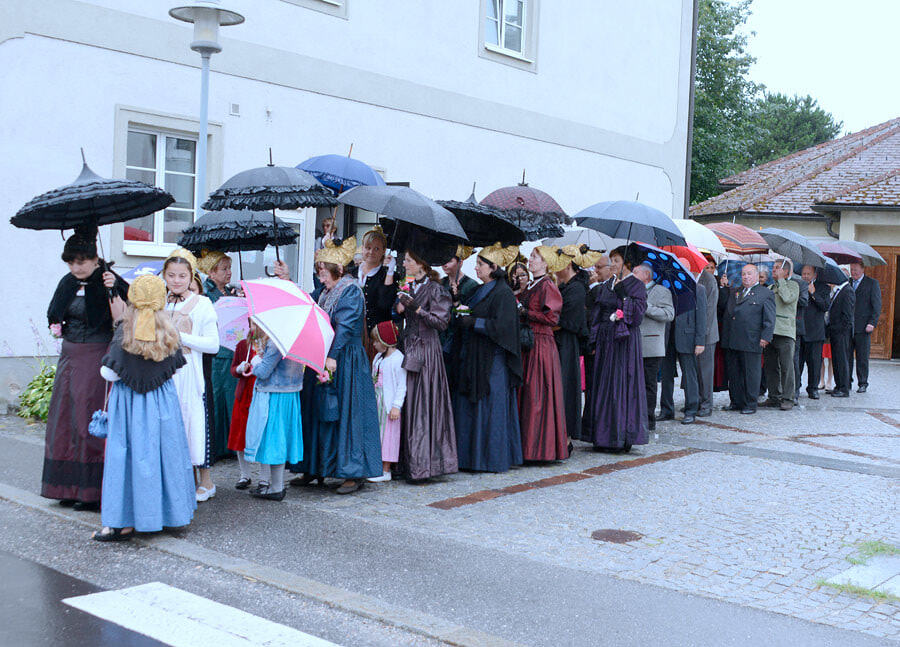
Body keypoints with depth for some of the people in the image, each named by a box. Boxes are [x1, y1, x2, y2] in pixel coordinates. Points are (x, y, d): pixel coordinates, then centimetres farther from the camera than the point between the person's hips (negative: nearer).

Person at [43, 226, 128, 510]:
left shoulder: (106, 282, -11)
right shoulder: (68, 283, 10)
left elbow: (120, 320, -22)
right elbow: (56, 317, 23)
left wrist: (113, 289, -31)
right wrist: (58, 327, 3)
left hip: (97, 357, -8)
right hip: (69, 356, 8)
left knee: (90, 421, -5)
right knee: (65, 419, 10)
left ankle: (93, 490, 3)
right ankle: (70, 487, 20)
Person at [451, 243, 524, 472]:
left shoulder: (503, 293, -12)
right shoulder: (480, 290, 15)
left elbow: (501, 325, -20)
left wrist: (472, 322, -16)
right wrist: (461, 316, 4)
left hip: (492, 360, -9)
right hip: (473, 358, 9)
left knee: (490, 408, -4)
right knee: (469, 408, 9)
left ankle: (492, 459, 5)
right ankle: (470, 456, 15)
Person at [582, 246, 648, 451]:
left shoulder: (636, 285, -4)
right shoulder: (609, 284, 16)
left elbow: (638, 311, -15)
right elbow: (598, 313, 16)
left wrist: (623, 295, -22)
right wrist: (594, 339, 10)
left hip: (624, 340, -7)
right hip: (605, 340, 7)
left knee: (622, 385, -7)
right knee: (603, 385, 6)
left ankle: (623, 437, -2)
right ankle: (605, 435, 11)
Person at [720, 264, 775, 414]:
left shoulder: (766, 294, 2)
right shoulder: (734, 293, 19)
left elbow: (769, 319, -4)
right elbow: (726, 315, 22)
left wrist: (766, 337, -13)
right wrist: (725, 337, 14)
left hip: (751, 342, -6)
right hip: (732, 342, 6)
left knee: (751, 373, -1)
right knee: (734, 373, 9)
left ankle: (750, 404, 7)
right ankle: (736, 402, 18)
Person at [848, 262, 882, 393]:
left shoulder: (872, 283, 2)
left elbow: (877, 306, -1)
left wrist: (872, 323, -11)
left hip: (863, 327, -3)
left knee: (862, 357, 1)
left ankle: (863, 383, 10)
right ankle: (847, 382, 12)